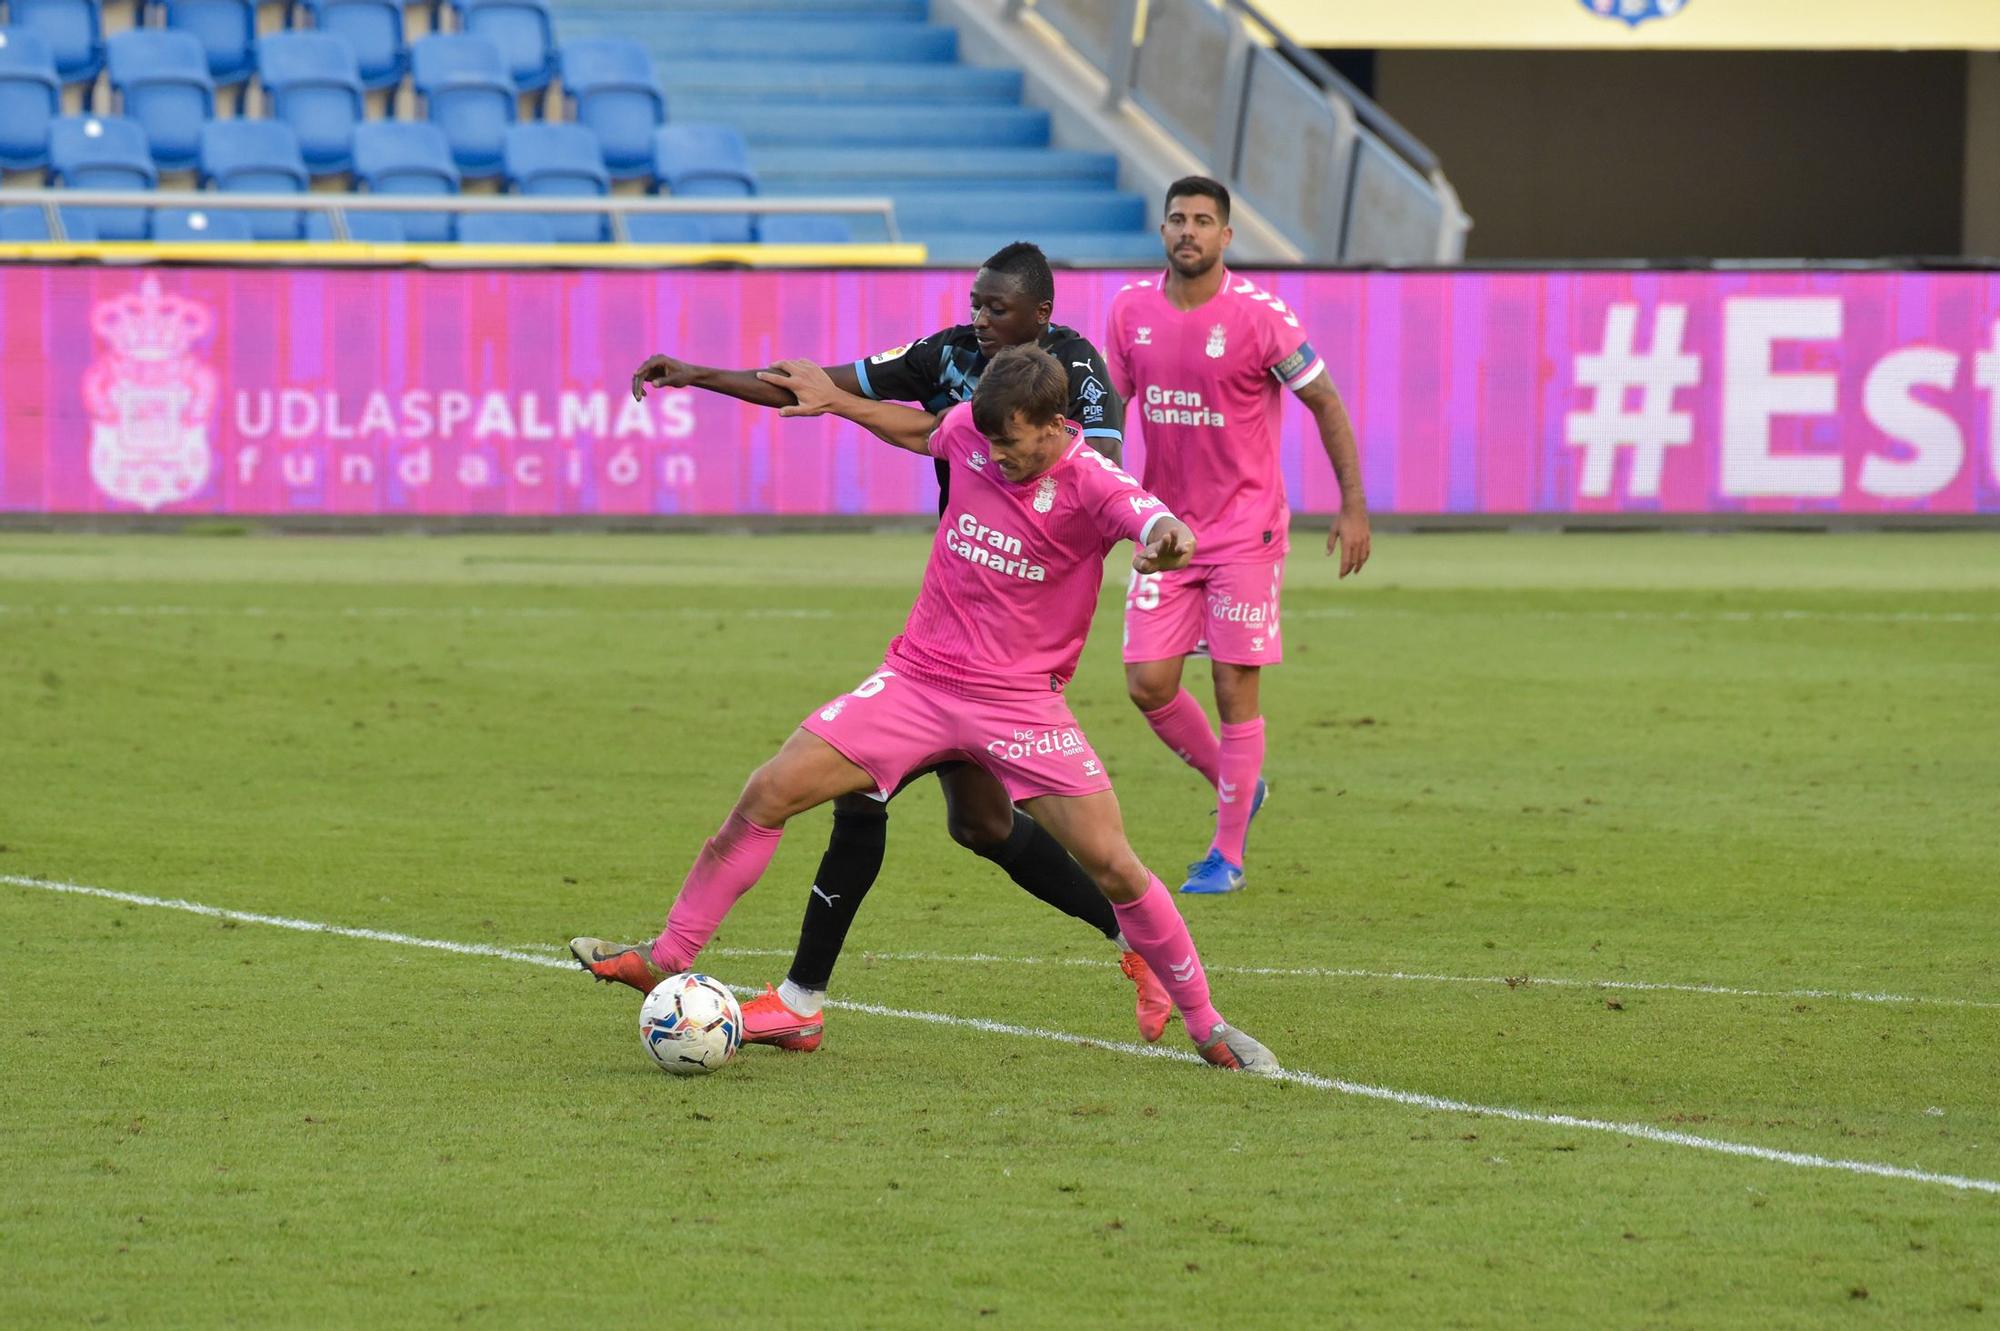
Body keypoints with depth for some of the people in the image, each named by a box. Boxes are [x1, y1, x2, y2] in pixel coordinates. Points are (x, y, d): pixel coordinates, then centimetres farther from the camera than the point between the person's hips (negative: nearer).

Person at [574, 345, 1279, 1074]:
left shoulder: (1091, 483, -16)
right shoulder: (970, 430, -1)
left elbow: (1160, 527, -37)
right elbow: (924, 432, 25)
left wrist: (1167, 542, -60)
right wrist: (839, 403, 23)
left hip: (1020, 700, -4)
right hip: (918, 677, 4)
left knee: (1112, 865, -11)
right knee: (768, 793, -7)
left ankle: (1206, 1026, 7)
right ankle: (666, 959, 6)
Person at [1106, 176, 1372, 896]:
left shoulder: (1258, 314, -12)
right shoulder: (1131, 309, 2)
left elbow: (1325, 401, -4)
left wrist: (1353, 505, -7)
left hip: (1244, 531, -4)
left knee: (1235, 689, -4)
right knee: (1149, 683, -2)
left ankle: (1227, 855, 7)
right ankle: (1237, 786, 24)